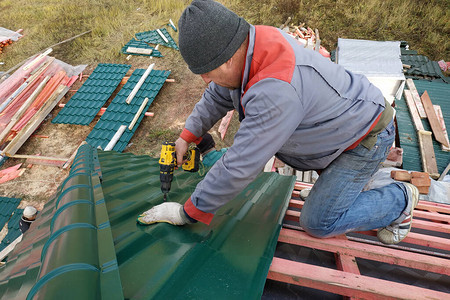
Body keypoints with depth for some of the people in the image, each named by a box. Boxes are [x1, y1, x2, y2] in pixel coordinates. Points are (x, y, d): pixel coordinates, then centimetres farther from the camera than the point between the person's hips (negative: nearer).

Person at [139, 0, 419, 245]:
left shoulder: (275, 92, -41)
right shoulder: (254, 40, -12)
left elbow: (239, 168, -34)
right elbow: (218, 95, 6)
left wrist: (187, 212, -22)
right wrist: (188, 136, 3)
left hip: (368, 134, -8)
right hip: (338, 119, 8)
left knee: (318, 223, -7)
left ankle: (400, 200, 13)